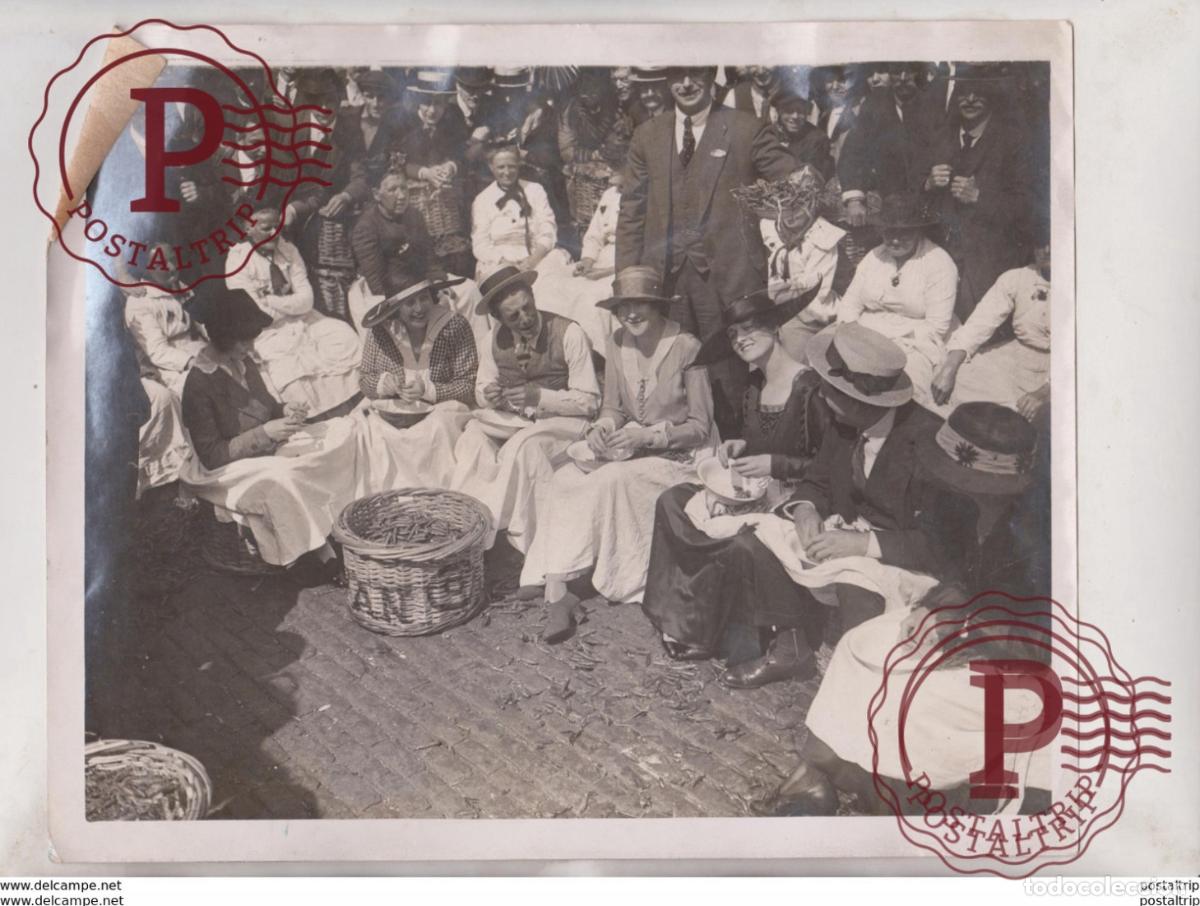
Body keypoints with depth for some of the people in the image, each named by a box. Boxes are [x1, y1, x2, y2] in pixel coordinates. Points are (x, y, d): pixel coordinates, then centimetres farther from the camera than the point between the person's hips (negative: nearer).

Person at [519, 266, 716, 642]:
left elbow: (700, 428, -9)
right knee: (563, 479, -23)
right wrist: (602, 427, -9)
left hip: (679, 458, -5)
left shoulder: (686, 349, -12)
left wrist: (650, 435, -21)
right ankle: (555, 589, -29)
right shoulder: (617, 345, 6)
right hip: (631, 453, 6)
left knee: (609, 481, -33)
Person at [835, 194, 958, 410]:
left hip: (914, 344, -5)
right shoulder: (874, 256, 14)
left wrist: (896, 343, -16)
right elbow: (850, 301, 11)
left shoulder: (940, 264, -2)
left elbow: (937, 327, -8)